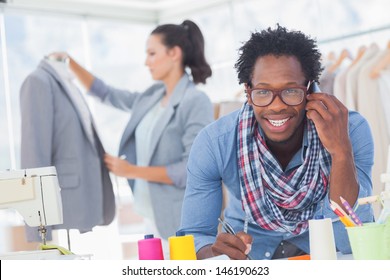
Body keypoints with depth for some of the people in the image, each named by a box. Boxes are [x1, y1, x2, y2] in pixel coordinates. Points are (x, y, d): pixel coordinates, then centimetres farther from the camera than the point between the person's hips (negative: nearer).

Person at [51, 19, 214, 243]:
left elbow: (193, 169, -19)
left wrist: (132, 171, -15)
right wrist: (70, 63, 16)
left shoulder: (196, 102, -12)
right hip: (153, 216, 7)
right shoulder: (151, 97, 10)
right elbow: (107, 94, 25)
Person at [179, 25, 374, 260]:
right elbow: (194, 235, -13)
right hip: (249, 254, 0)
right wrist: (216, 255, -35)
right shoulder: (214, 144, -17)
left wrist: (341, 151, -34)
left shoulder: (353, 132, -19)